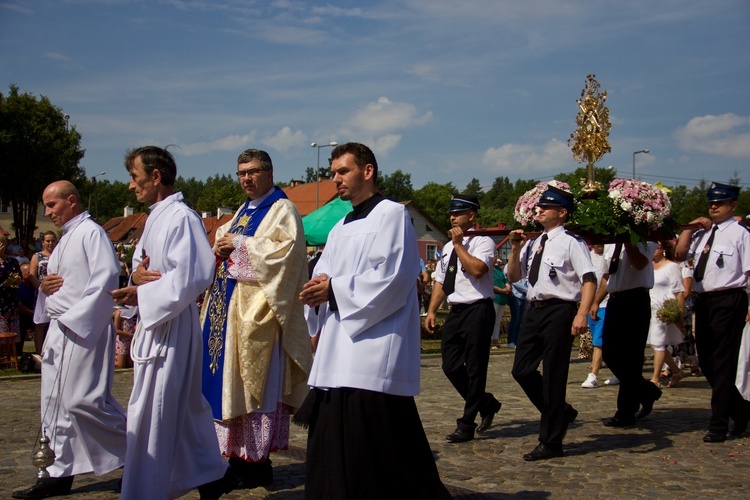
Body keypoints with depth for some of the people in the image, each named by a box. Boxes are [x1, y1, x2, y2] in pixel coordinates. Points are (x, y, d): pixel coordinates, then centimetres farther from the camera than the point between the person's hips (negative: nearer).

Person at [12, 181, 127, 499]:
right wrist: (44, 286, 3)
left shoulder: (91, 232, -8)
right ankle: (61, 473, 14)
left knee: (82, 399, -12)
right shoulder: (65, 239, 21)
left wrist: (74, 317, -20)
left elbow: (106, 277, -19)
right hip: (59, 329, 10)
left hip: (84, 329, -10)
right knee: (56, 403, 8)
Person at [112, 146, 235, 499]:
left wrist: (141, 293, -17)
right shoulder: (155, 218, 16)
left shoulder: (181, 218, -15)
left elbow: (191, 276, -23)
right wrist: (137, 275, -4)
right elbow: (143, 265, 19)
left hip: (172, 327, -10)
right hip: (154, 325, 10)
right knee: (183, 408, 18)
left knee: (150, 415, -6)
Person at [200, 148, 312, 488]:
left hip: (256, 310, -8)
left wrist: (239, 245, -14)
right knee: (229, 383, 7)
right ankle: (238, 456, 13)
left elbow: (287, 249, -18)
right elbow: (225, 244, 25)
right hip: (228, 306, 8)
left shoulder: (282, 210, -3)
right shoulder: (243, 212, 21)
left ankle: (257, 466, 0)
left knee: (253, 384, -6)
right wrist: (220, 250, 1)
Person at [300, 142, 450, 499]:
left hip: (373, 351, -8)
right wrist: (316, 292, -3)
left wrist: (335, 289, -11)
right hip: (336, 355, 9)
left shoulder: (391, 214, -3)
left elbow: (392, 278, -14)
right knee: (332, 440, 8)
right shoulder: (340, 228, 22)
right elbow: (323, 277, 20)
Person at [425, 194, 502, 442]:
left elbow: (477, 269, -25)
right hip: (456, 311, 8)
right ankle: (486, 404, 27)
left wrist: (459, 245, -16)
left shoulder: (483, 241, -6)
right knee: (451, 366, 7)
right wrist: (432, 311, 11)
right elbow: (440, 281, 19)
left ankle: (467, 424, 6)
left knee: (475, 369, -1)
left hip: (478, 311, -8)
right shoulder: (448, 247, 17)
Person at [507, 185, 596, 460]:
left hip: (559, 310, -8)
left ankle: (551, 442, 10)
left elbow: (589, 280, -15)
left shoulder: (571, 242, -6)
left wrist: (581, 314, -26)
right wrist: (515, 248, 5)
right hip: (534, 310, 8)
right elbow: (514, 276, 20)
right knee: (522, 370, 8)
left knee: (553, 375, -1)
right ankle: (561, 413, 30)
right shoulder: (534, 244, 16)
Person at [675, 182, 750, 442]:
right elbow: (679, 254, 12)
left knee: (723, 362, -2)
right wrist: (690, 228, 4)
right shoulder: (702, 233, 14)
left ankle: (718, 425, 5)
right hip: (704, 301, 8)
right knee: (706, 362, 14)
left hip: (728, 301, -8)